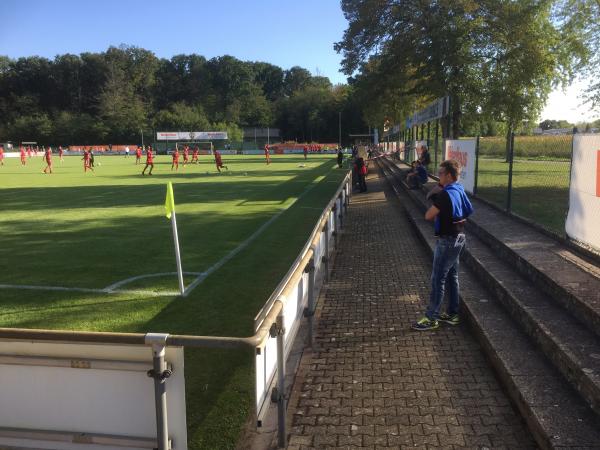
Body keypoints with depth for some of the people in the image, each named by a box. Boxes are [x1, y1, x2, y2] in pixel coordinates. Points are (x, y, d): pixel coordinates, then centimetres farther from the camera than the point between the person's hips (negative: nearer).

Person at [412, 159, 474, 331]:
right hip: (458, 237, 9)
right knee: (452, 276, 16)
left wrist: (435, 213, 4)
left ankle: (431, 318, 5)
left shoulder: (445, 194, -22)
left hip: (447, 240, -9)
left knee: (437, 279, -2)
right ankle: (452, 313, 26)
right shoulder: (459, 190, 6)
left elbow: (428, 216, -18)